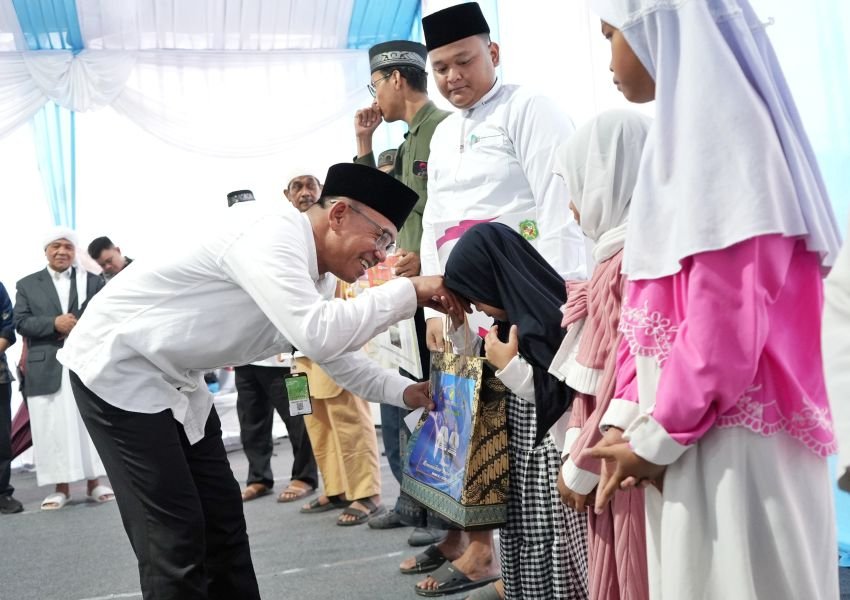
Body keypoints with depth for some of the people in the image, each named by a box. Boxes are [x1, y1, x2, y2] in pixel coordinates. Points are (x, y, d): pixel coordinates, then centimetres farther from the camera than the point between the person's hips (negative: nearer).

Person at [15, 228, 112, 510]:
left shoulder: (93, 280, 10)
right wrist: (54, 323, -14)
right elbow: (21, 322, 2)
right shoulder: (27, 284, 11)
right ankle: (61, 487, 7)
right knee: (53, 426, 0)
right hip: (47, 367, 0)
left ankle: (94, 483, 9)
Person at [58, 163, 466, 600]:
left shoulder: (317, 274, 2)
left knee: (222, 516, 10)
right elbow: (318, 336, -40)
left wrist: (405, 391, 0)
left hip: (173, 378, 9)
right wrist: (409, 291, -30)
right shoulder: (272, 232, -27)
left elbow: (335, 354, 14)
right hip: (117, 367, -9)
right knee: (175, 536, -9)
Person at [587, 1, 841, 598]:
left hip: (725, 441, -8)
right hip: (697, 432, 8)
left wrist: (656, 439, -11)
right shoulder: (691, 127, 13)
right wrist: (630, 417, 8)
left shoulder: (717, 126, -15)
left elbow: (725, 322, -21)